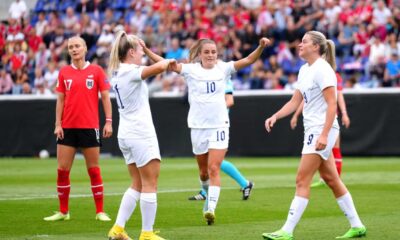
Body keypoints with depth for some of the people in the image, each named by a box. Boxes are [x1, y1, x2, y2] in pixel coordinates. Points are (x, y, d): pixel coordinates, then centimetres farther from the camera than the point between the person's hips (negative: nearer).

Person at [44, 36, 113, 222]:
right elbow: (60, 100, 9)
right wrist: (58, 124, 1)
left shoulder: (96, 71, 0)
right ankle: (63, 212, 10)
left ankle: (100, 212, 7)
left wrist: (108, 121, -6)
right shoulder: (64, 72, 7)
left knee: (94, 170, 1)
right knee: (62, 170, 0)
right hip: (67, 128, 3)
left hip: (89, 127, -3)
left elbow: (105, 97, 1)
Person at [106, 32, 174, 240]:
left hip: (126, 134, 9)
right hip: (141, 134, -9)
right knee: (150, 184, -3)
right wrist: (168, 61, -8)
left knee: (137, 184, 14)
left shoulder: (117, 72, 11)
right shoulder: (131, 72, -15)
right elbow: (159, 67, -30)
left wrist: (140, 47, 19)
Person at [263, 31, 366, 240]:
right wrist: (275, 117, 2)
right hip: (312, 130, 10)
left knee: (302, 181, -10)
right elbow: (295, 101, 17)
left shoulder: (322, 69, -14)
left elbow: (332, 104, -19)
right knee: (331, 179, 13)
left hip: (322, 130, -10)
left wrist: (324, 135, -26)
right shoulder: (304, 70, 14)